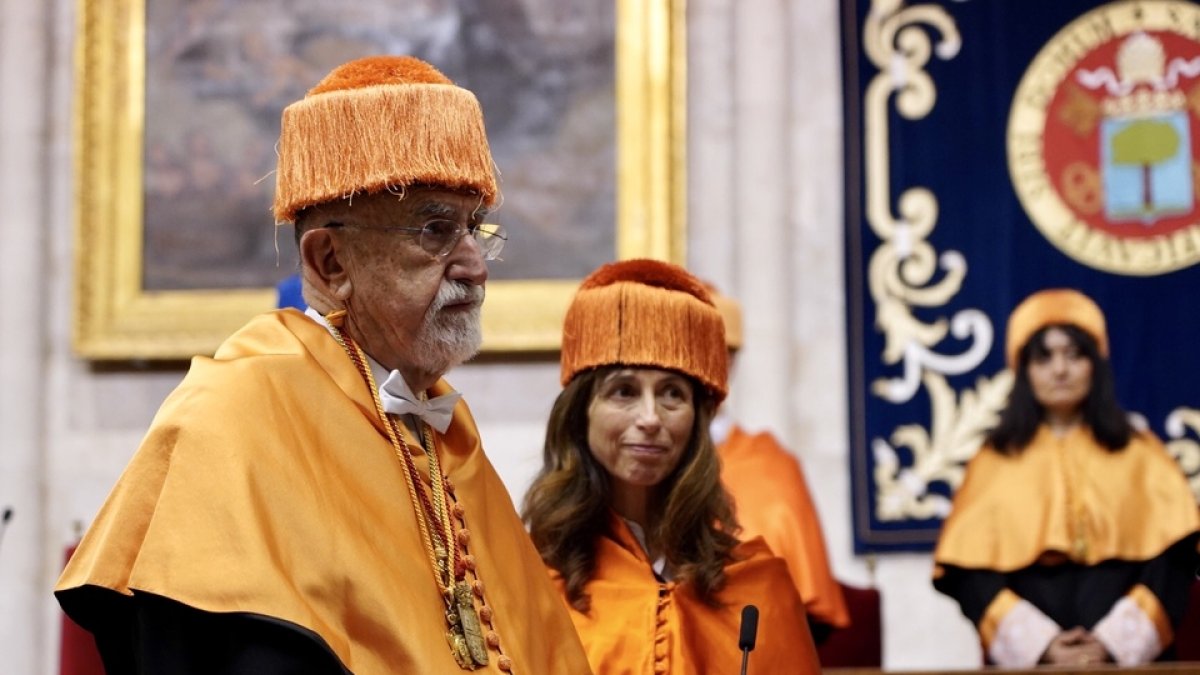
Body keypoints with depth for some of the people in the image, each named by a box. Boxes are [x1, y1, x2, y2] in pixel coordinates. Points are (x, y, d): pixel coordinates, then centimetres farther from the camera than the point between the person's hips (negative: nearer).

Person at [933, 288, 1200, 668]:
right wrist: (1041, 645, -12)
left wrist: (1112, 642, -11)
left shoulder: (1141, 457, 10)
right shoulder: (994, 464, 8)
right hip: (1027, 662, 0)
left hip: (1128, 657, 0)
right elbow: (971, 573, 1)